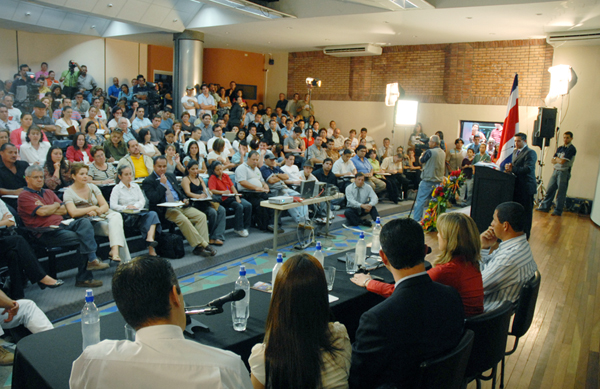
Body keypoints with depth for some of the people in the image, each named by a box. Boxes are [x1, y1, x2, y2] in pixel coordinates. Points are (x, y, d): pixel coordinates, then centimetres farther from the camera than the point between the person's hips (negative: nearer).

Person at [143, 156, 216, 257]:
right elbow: (153, 199, -13)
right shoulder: (148, 181, -1)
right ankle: (203, 245, -26)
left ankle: (200, 246, -19)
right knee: (183, 219, -34)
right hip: (165, 210, -7)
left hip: (180, 206, 7)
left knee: (201, 216, -14)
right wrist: (162, 184, -12)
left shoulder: (171, 176, 21)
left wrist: (184, 199, 6)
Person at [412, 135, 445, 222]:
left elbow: (422, 160, -3)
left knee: (421, 200, -4)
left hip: (428, 180, -7)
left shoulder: (430, 152, -15)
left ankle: (416, 220, -6)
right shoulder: (443, 153, 8)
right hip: (439, 180, 7)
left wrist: (422, 155, 18)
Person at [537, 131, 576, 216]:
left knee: (560, 193, -2)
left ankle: (558, 211, 6)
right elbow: (553, 160, 10)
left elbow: (562, 161, -17)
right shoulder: (560, 148, 15)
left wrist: (556, 158, 2)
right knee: (550, 190, 8)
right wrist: (560, 160, -9)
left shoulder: (571, 149, -8)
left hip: (564, 172, -7)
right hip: (555, 171, 7)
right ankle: (545, 207, 16)